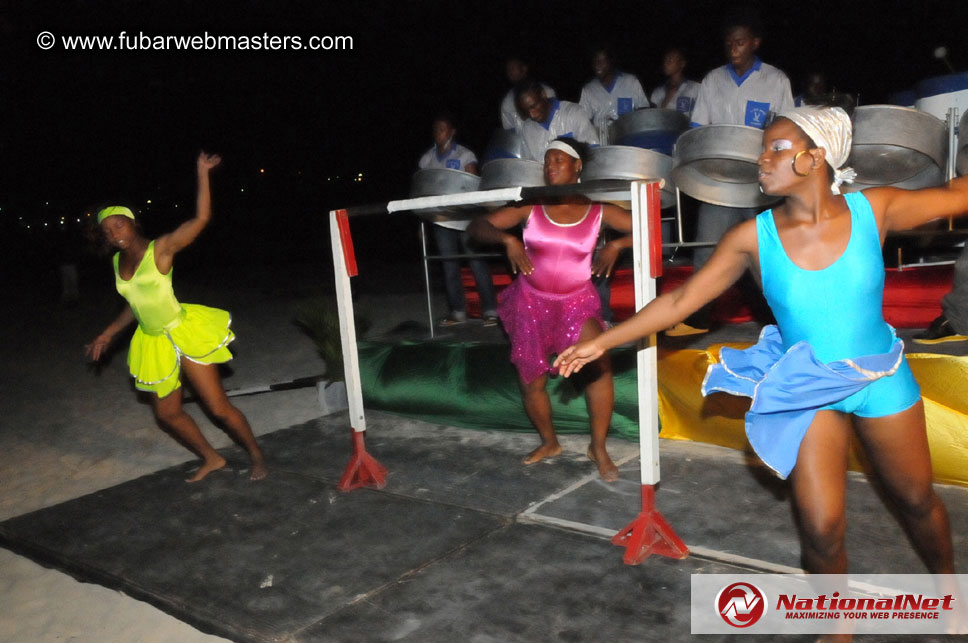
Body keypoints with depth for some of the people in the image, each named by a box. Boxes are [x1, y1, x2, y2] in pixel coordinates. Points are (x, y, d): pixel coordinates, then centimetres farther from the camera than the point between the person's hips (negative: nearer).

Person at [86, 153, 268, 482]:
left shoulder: (160, 248, -13)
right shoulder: (117, 261, 6)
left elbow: (201, 218, -25)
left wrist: (203, 173, -25)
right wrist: (108, 334, 20)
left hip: (185, 334, -7)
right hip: (154, 343, 7)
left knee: (219, 408, -5)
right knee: (167, 413, 14)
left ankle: (256, 455, 16)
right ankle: (211, 458, 33)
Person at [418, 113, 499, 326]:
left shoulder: (465, 155, 0)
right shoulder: (426, 159, 11)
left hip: (465, 218, -4)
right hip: (440, 221, 4)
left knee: (478, 264, -4)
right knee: (450, 267, 7)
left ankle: (490, 310, 1)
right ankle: (458, 312, 15)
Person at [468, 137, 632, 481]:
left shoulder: (598, 210, -8)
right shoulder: (531, 206, -8)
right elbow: (478, 226, -11)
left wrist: (617, 245, -23)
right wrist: (507, 238, -29)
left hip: (577, 301, -1)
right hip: (531, 301, 2)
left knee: (599, 364, -25)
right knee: (531, 380, 5)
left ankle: (598, 447, -8)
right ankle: (549, 442, 32)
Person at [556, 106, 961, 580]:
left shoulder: (872, 210, -13)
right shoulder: (753, 238, -14)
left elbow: (953, 195, 1)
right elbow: (680, 300, -11)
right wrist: (603, 342, -11)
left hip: (882, 380, 1)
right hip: (807, 391, -1)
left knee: (916, 500, 20)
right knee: (820, 527, -4)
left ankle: (945, 578, 52)